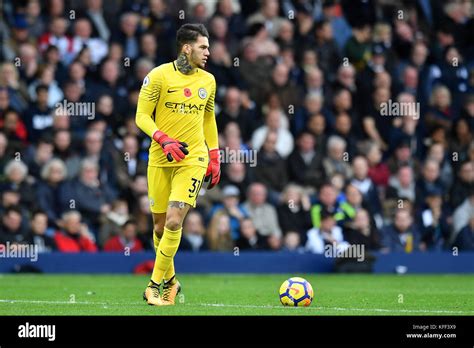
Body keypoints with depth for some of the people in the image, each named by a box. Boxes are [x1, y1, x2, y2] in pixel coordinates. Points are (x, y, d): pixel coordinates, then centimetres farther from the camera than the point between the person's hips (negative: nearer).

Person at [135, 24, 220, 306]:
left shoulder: (208, 81, 8)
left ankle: (156, 284, -4)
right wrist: (163, 139, -20)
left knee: (174, 222, -14)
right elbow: (142, 116, -5)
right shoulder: (159, 76, -5)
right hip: (160, 159, -1)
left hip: (193, 159, 1)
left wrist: (215, 158, 15)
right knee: (160, 225, 5)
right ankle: (170, 279, 27)